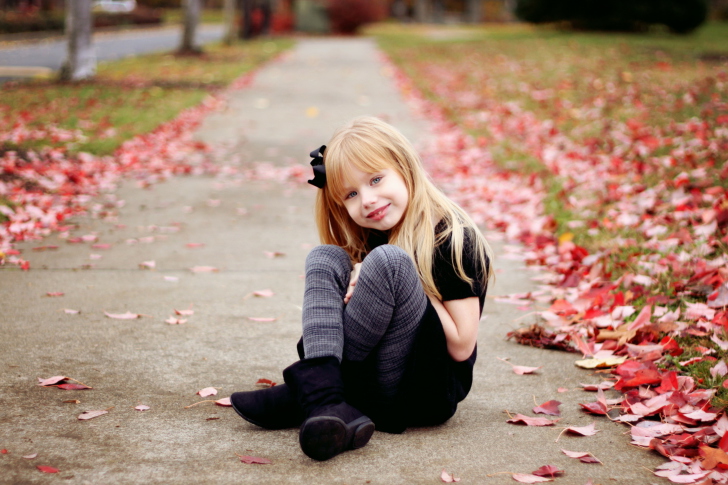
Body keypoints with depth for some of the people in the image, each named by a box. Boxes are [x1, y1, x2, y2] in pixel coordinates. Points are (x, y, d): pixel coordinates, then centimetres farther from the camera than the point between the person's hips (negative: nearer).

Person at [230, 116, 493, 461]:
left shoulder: (454, 239, -9)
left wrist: (410, 283, -13)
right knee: (326, 259, -10)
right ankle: (325, 403, -30)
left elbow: (461, 346, -11)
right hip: (367, 377, 6)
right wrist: (363, 290, -9)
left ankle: (302, 394, -20)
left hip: (431, 392, -6)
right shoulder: (370, 240, 12)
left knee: (388, 262, -27)